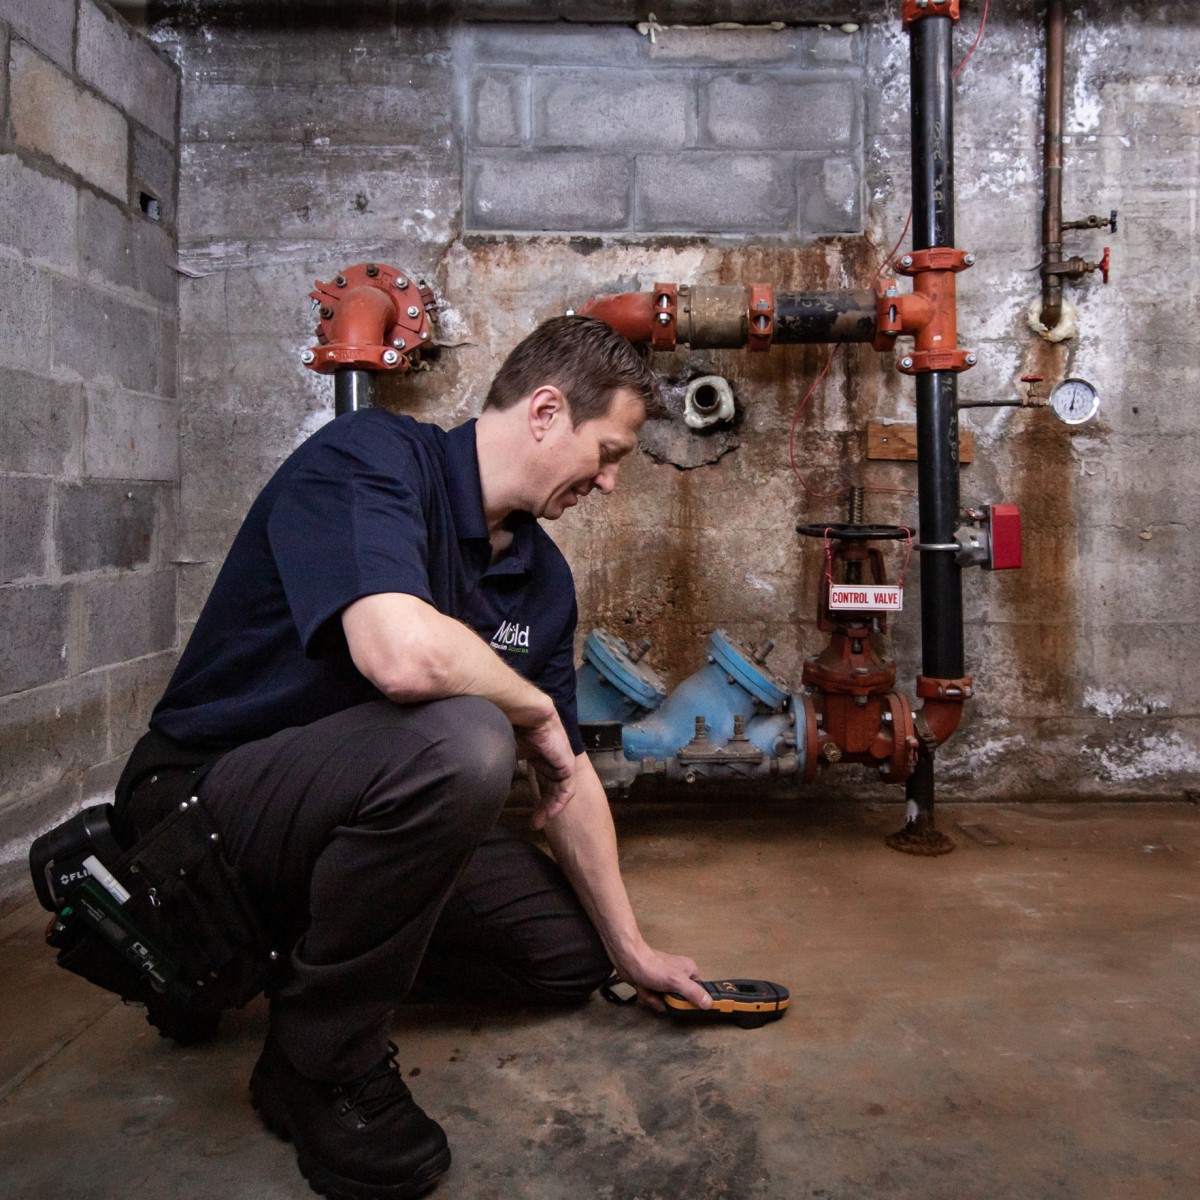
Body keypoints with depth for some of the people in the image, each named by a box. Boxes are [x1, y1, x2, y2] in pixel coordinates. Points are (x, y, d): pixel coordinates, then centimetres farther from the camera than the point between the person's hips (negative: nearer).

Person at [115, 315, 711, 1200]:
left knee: (571, 955, 7)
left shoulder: (543, 575, 3)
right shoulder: (371, 455, -21)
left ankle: (297, 944, 19)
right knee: (459, 742, -36)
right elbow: (403, 654, -41)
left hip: (363, 809, 8)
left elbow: (567, 774, 8)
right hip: (204, 798, -8)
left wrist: (631, 948, 11)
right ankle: (324, 1060, -12)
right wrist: (536, 710, -20)